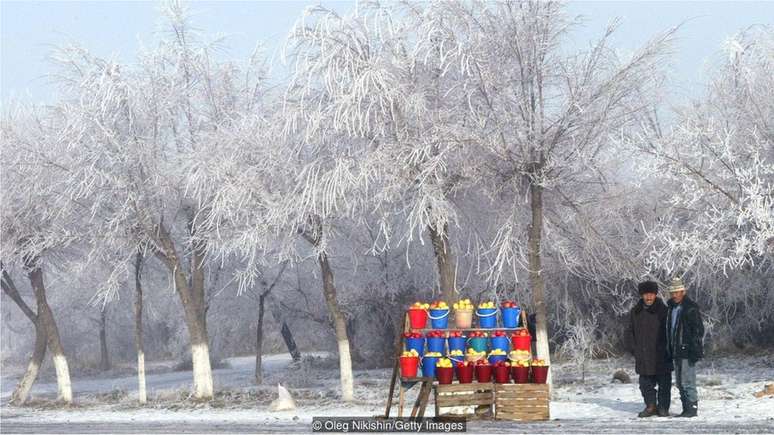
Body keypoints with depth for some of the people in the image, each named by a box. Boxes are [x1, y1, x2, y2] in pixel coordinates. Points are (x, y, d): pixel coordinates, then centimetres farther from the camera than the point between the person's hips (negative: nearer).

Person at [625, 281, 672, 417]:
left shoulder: (663, 311, -3)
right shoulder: (635, 312, 9)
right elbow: (630, 332, 16)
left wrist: (667, 349, -7)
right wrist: (634, 349, 5)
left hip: (661, 356, -4)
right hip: (643, 357, 4)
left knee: (664, 383, 1)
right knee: (645, 383, 7)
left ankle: (663, 407, 10)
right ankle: (650, 406, 17)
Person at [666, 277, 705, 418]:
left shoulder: (691, 308, -11)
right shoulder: (672, 308, 16)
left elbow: (699, 330, -14)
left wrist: (695, 351, -19)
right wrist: (670, 350, 20)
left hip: (687, 352, -9)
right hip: (676, 352, 9)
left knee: (687, 382, -9)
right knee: (680, 383, 12)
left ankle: (692, 408, -4)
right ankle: (686, 409, 18)